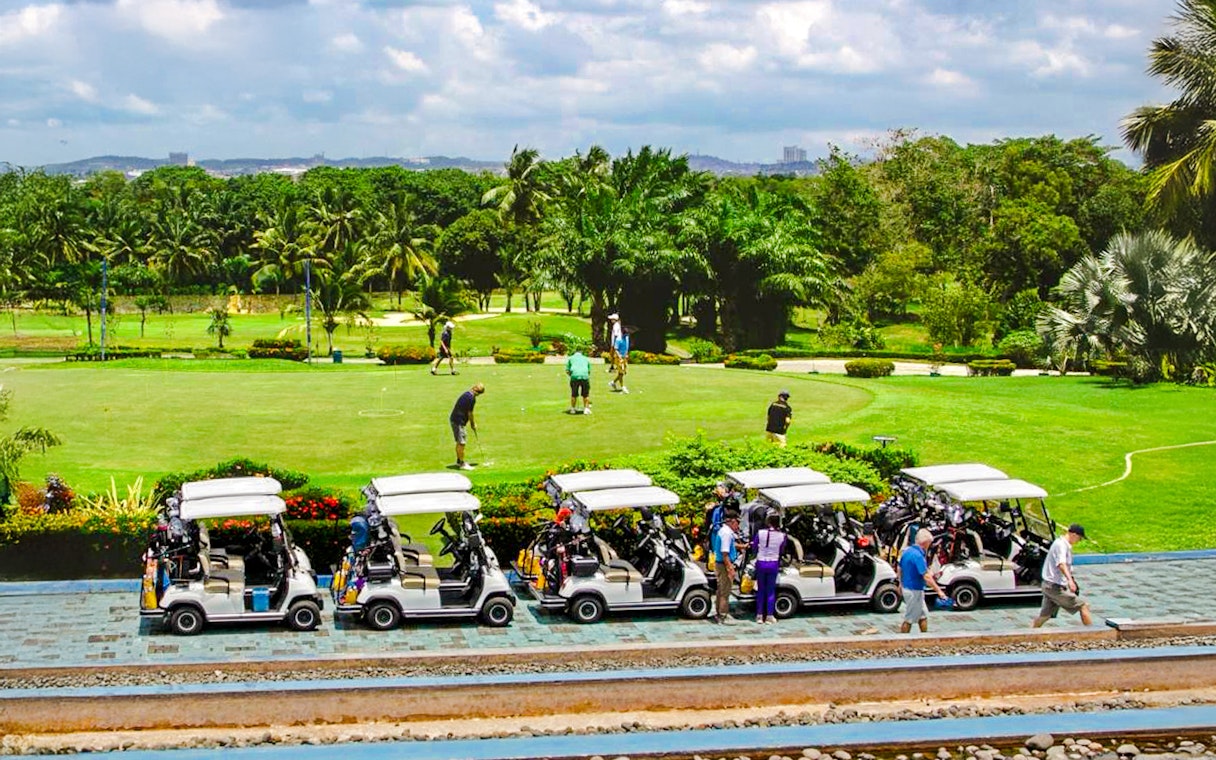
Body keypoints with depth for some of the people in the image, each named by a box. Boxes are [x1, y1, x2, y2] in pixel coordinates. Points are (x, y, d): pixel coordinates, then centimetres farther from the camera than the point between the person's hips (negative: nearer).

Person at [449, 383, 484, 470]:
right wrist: (473, 424, 1)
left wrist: (472, 422, 18)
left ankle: (459, 461, 30)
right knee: (462, 442, -5)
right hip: (458, 421, -10)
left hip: (454, 419, 10)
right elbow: (469, 413, -12)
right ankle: (462, 464, -1)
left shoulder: (466, 394, 13)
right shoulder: (471, 397, -18)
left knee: (459, 442, 20)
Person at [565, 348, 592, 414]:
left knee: (574, 394, 14)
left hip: (574, 377, -1)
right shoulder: (586, 359, 24)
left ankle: (573, 409, 21)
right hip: (585, 377, 1)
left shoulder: (571, 358, 20)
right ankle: (586, 408, 12)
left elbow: (567, 371, 15)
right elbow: (589, 371, 24)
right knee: (586, 394, 15)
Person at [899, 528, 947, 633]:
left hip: (906, 588, 10)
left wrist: (901, 583, 28)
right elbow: (926, 577, -26)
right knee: (909, 619, 2)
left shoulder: (906, 551, 4)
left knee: (923, 616, 18)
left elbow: (900, 569, 15)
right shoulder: (918, 556, -24)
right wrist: (939, 591, -22)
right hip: (914, 591, -10)